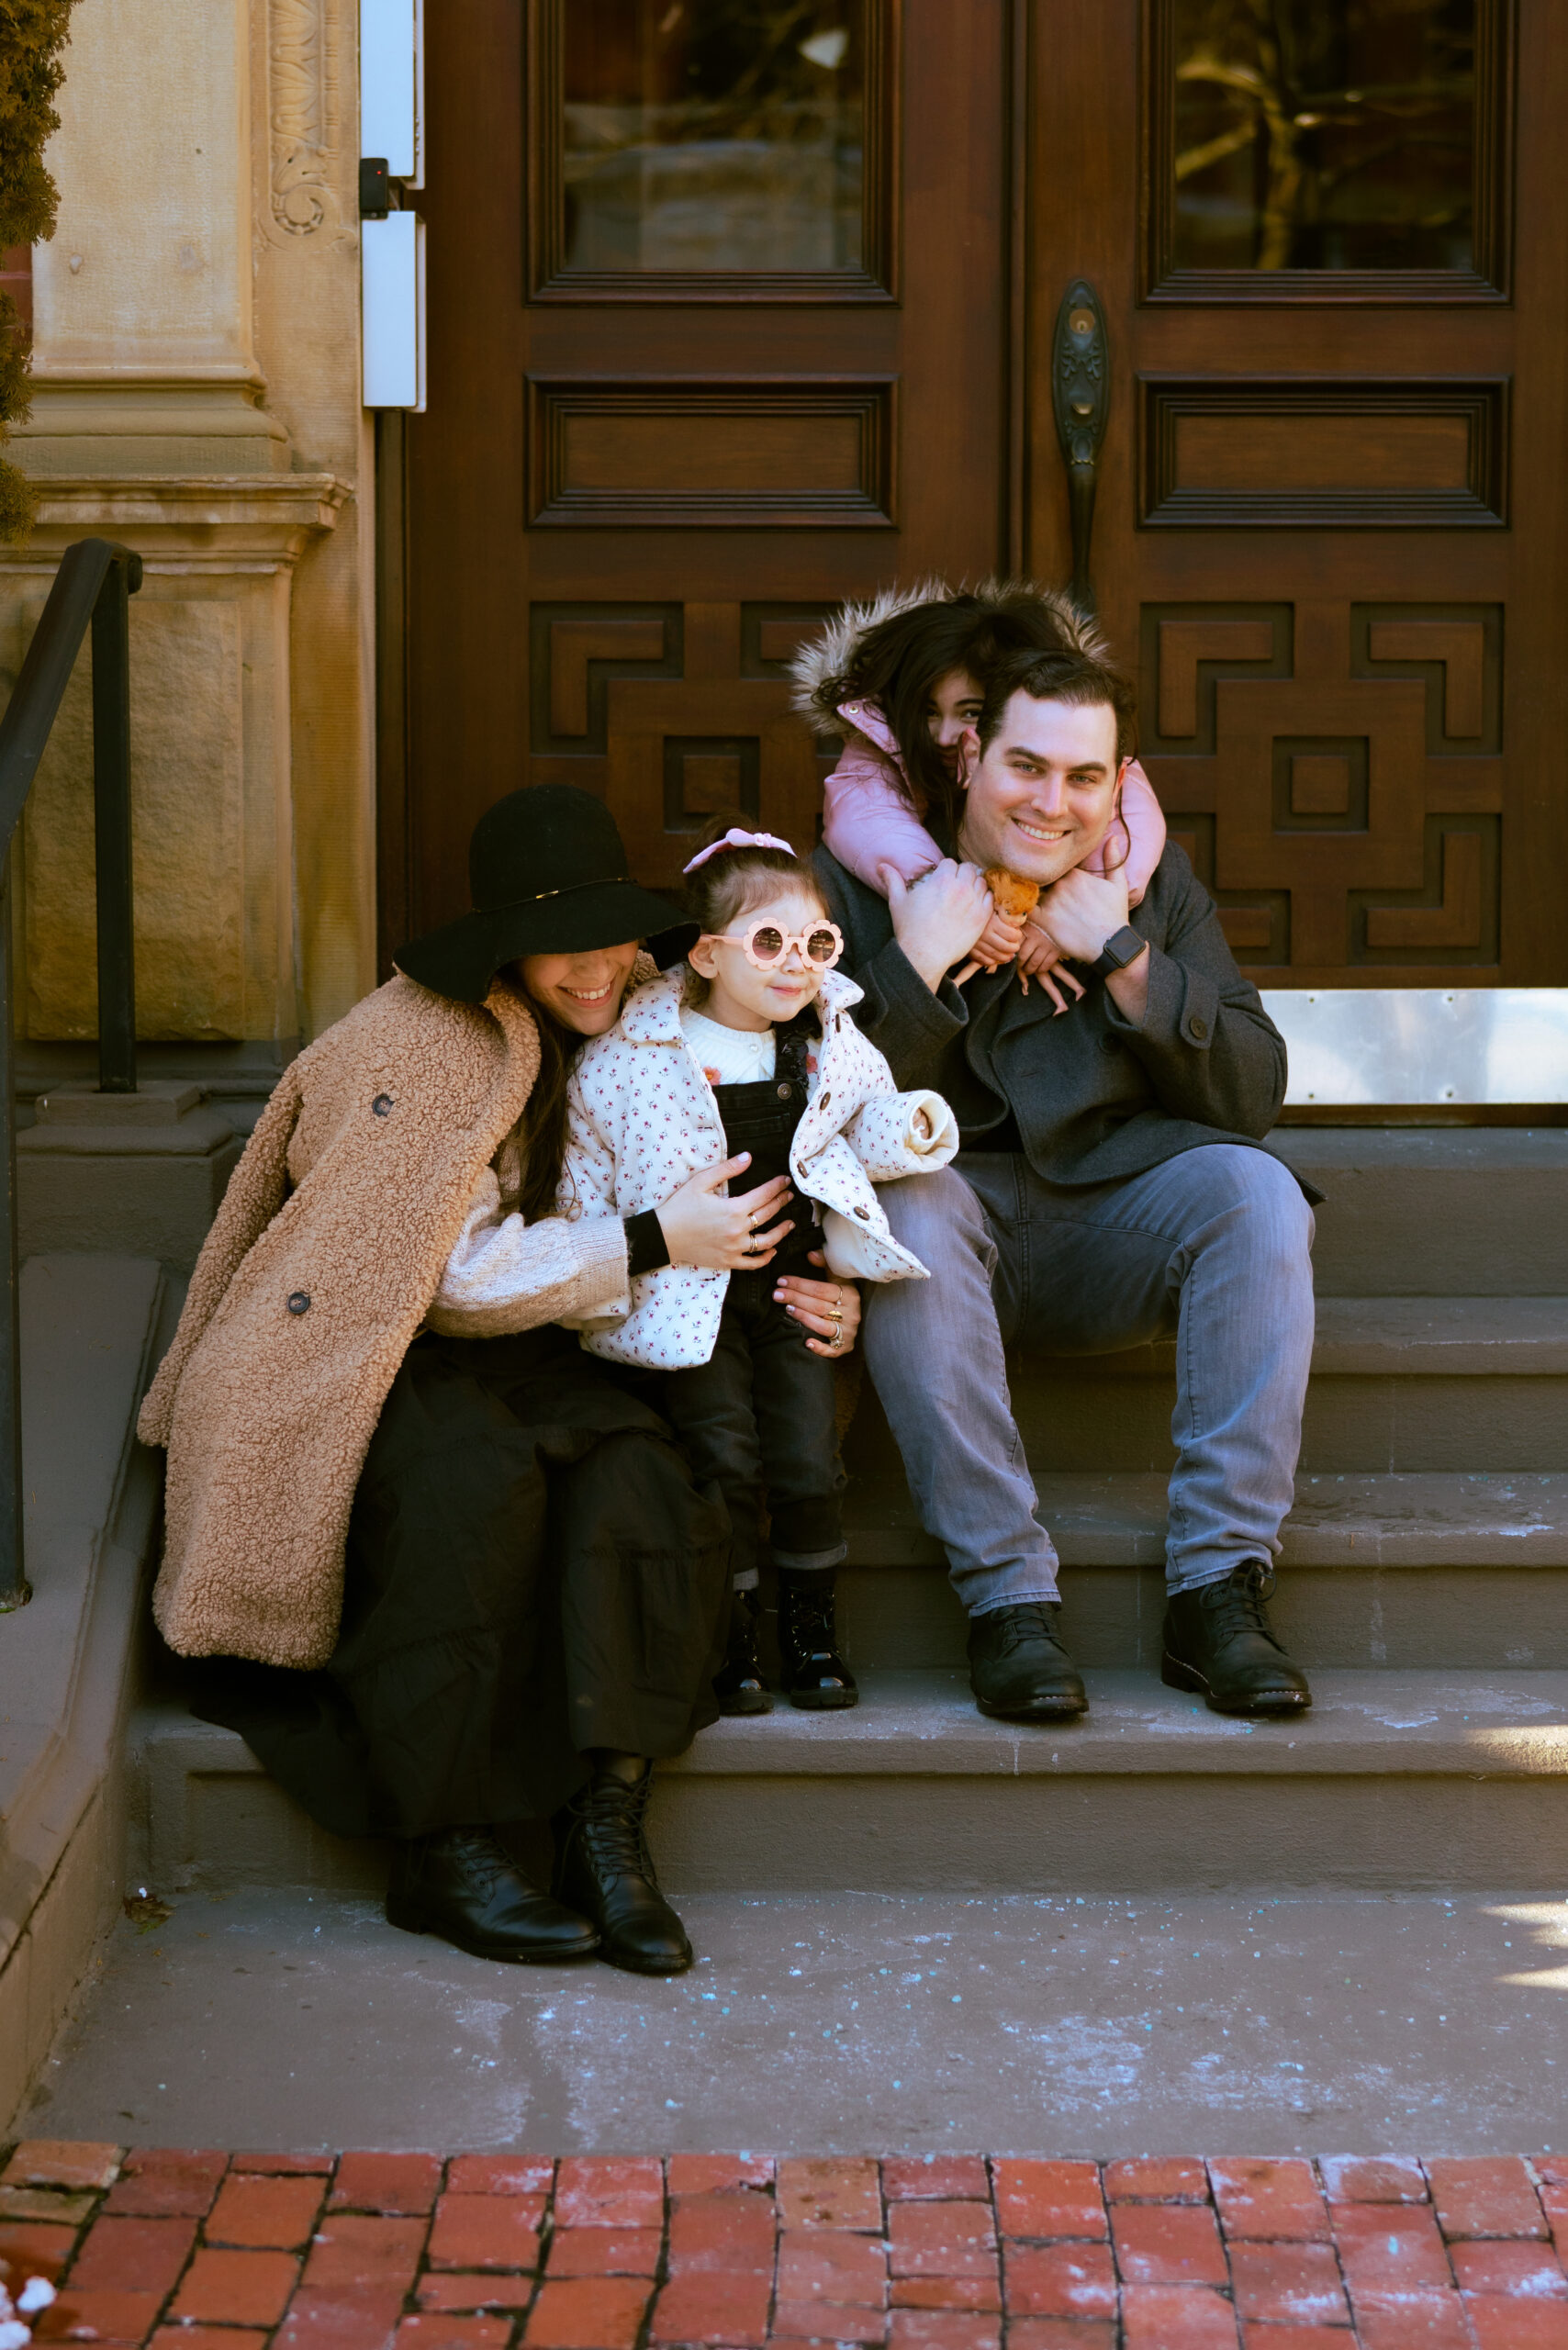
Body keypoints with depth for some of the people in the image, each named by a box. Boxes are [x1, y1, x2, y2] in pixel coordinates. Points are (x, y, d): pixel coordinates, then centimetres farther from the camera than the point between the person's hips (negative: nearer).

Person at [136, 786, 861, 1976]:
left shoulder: (638, 1027, 9)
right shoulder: (427, 1045, -13)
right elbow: (451, 1270, -17)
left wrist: (796, 1286, -2)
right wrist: (651, 1241, -17)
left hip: (526, 1353, 6)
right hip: (360, 1364, -5)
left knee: (638, 1473, -27)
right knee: (475, 1481, -36)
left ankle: (607, 1825, -27)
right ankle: (448, 1852, -29)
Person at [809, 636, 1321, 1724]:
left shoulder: (1158, 886, 7)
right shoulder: (860, 880, -1)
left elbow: (1254, 1099, -2)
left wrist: (1124, 958, -12)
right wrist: (917, 966, -19)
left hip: (1108, 1209, 2)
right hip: (953, 1207, -2)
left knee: (1256, 1190, -26)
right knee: (908, 1204, -36)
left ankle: (1221, 1585, -28)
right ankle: (1008, 1598, -34)